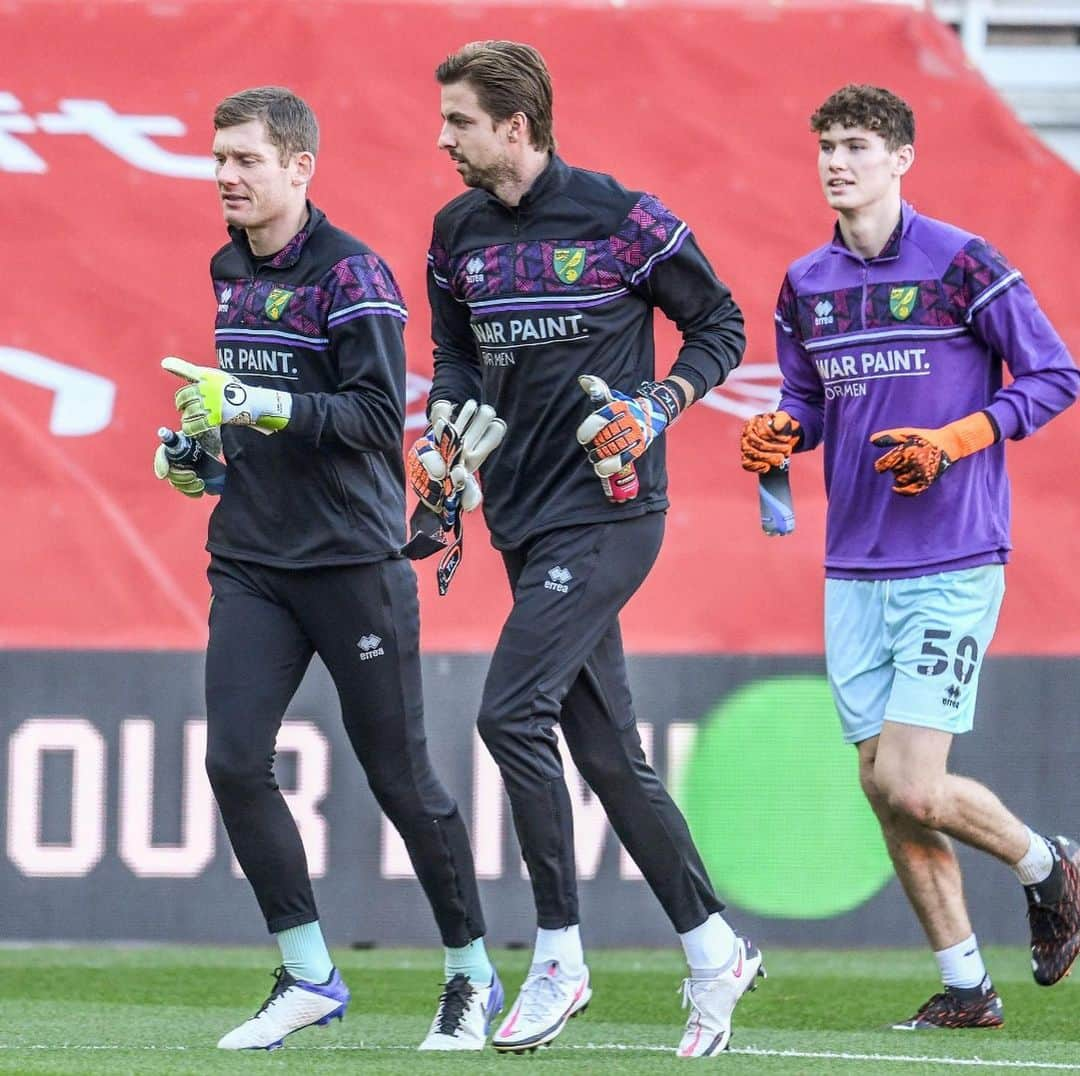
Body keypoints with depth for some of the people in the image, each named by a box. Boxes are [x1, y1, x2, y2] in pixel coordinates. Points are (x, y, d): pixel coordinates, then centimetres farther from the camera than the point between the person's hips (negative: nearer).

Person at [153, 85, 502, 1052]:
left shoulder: (350, 275, -12)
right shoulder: (231, 272, 12)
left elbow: (377, 415, -19)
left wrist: (254, 405, -27)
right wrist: (204, 451, 9)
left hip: (352, 562, -6)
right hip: (250, 563, 6)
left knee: (401, 780, 1)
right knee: (234, 762, -8)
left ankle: (472, 975, 18)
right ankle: (308, 976, 4)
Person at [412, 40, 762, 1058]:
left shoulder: (620, 218, -9)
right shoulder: (459, 232, 9)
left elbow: (720, 326, 0)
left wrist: (658, 403, -15)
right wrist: (447, 421, 2)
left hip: (607, 513, -7)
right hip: (524, 516, 7)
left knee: (511, 713, -17)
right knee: (606, 748, 8)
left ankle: (558, 954, -7)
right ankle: (713, 949, 16)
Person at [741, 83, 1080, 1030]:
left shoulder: (961, 264, -7)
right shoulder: (805, 286, 9)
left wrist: (955, 442, -15)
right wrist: (779, 436, -2)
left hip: (953, 568, -6)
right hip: (854, 573, 6)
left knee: (912, 789, -13)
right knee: (884, 790, 3)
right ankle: (966, 987, 15)